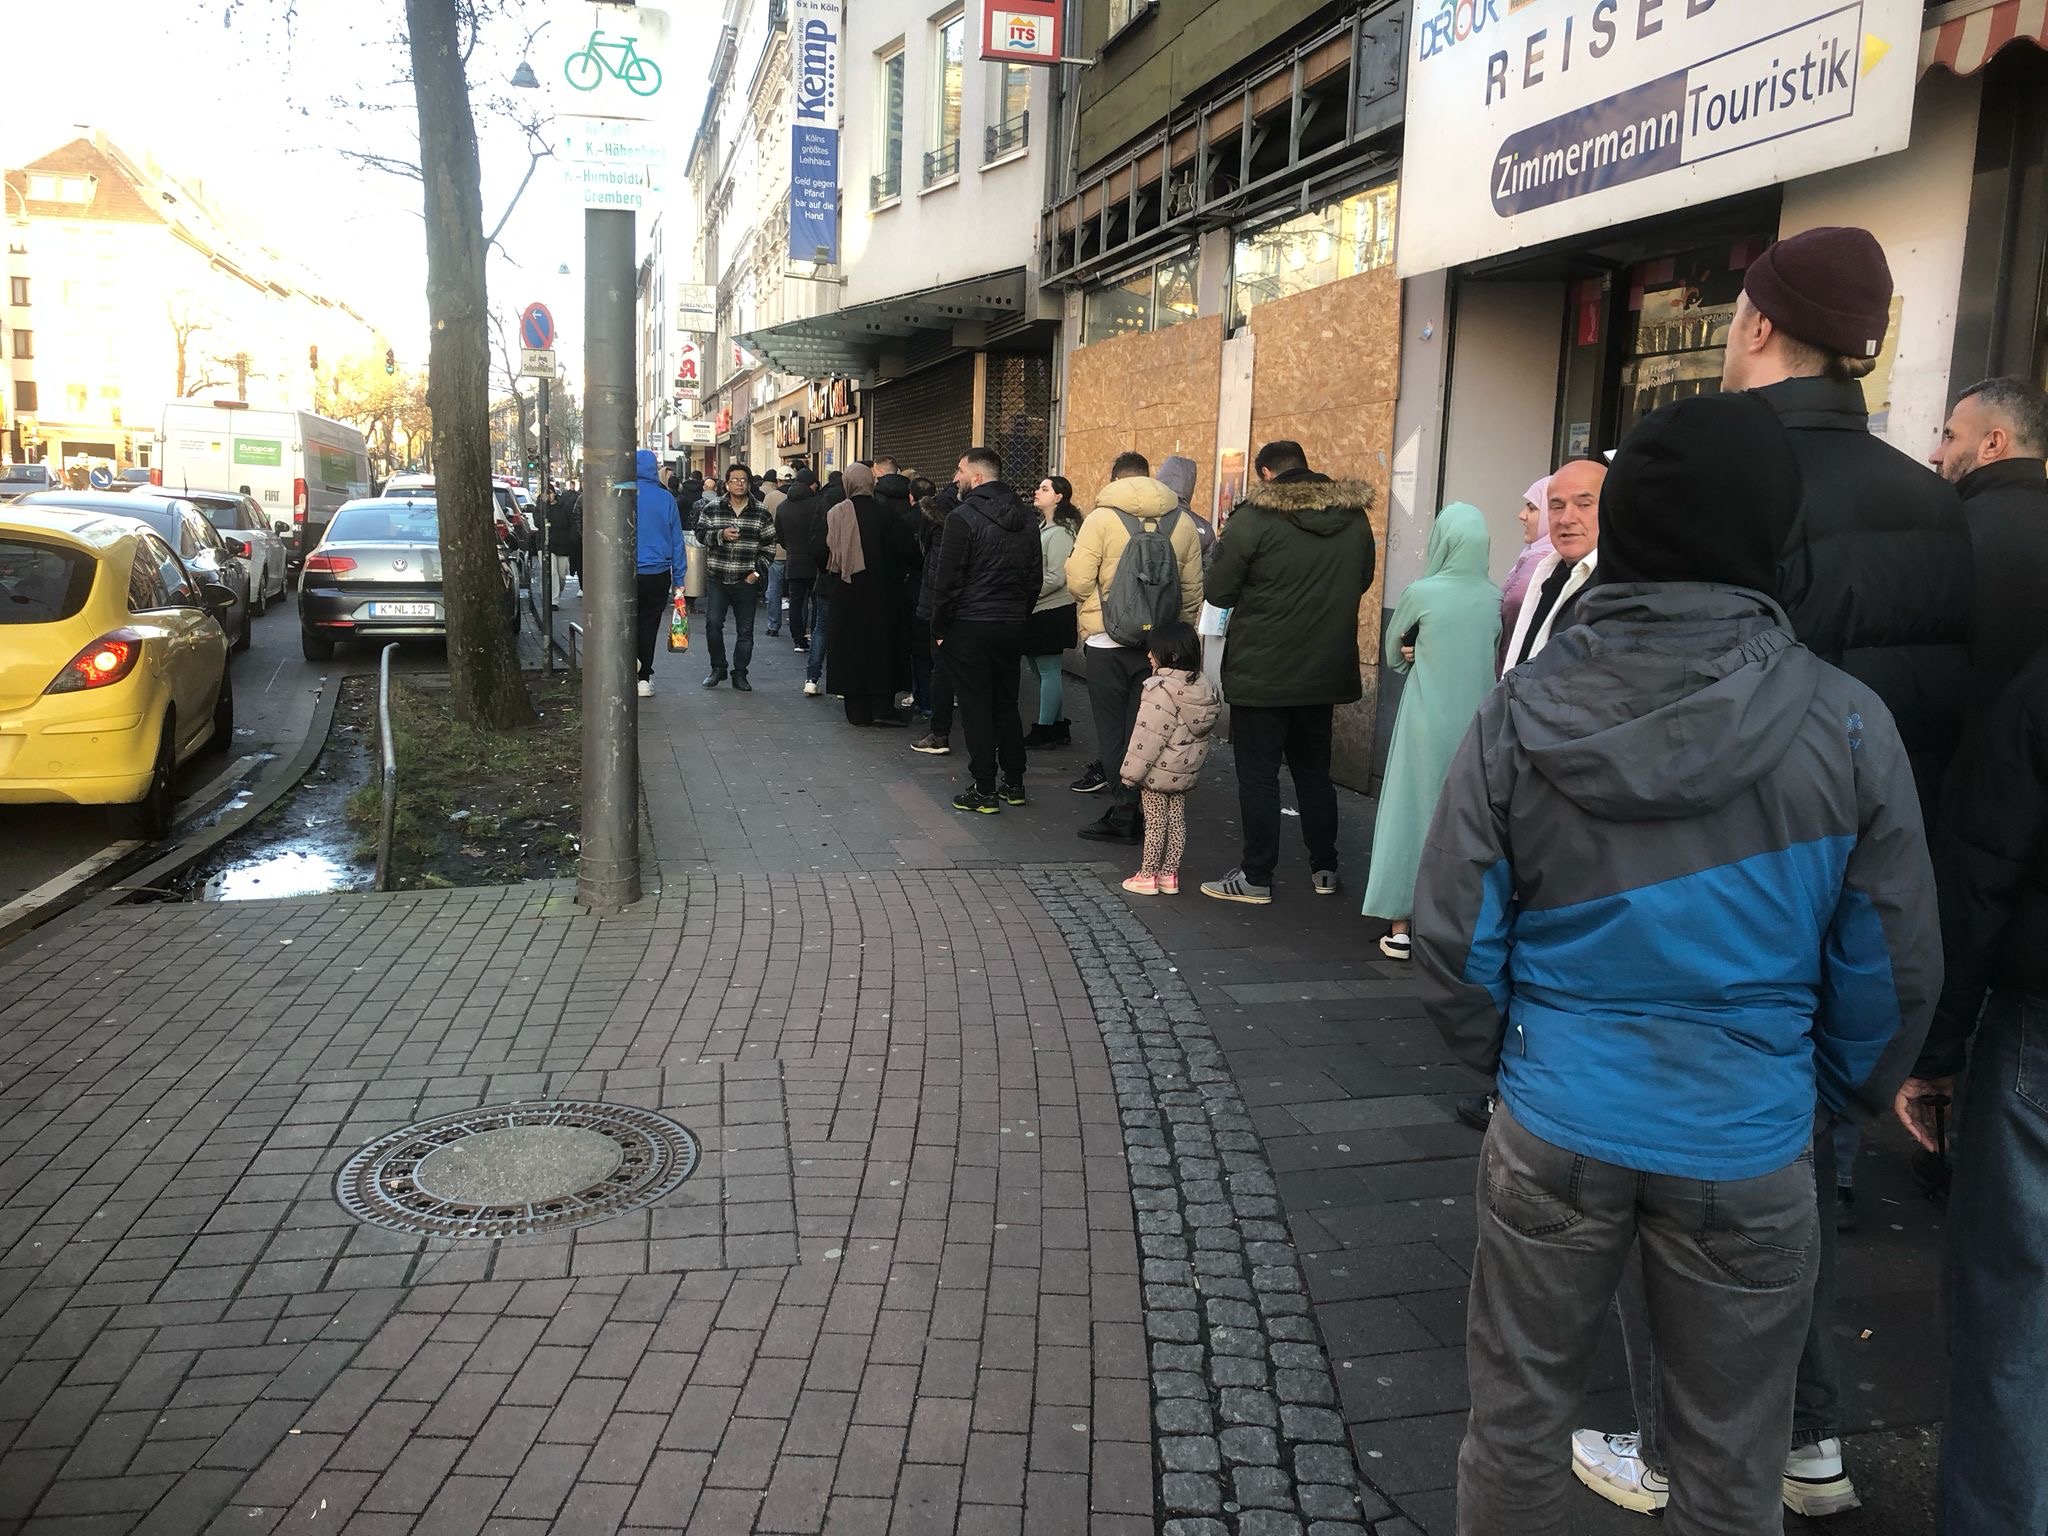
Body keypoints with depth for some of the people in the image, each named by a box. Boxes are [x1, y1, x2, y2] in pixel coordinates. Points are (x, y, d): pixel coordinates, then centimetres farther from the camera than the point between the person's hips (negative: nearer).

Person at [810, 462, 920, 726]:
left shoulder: (834, 515, -6)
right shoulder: (886, 515, -7)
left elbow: (819, 552, -6)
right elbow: (908, 553, -8)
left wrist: (832, 574, 12)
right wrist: (898, 576, 10)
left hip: (846, 594, 1)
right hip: (882, 595, 0)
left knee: (851, 647, 8)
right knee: (882, 645, 9)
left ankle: (858, 711, 9)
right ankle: (883, 706, 4)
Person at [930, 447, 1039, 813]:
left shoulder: (963, 517, -14)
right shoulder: (1025, 517, 7)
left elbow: (947, 580, -14)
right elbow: (1034, 577, 11)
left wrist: (939, 628, -4)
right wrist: (1020, 615, 16)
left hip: (969, 628, -6)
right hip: (1012, 627, 6)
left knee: (975, 708, 0)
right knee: (1006, 704, 15)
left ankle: (984, 790, 4)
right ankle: (1014, 783, 21)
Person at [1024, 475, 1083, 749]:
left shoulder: (1060, 532, -15)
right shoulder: (1042, 527, 15)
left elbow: (1055, 578, -19)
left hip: (1052, 612, -10)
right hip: (1040, 611, 10)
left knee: (1048, 671, -2)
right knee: (1049, 672, 14)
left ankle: (1044, 730, 4)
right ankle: (1059, 727, 22)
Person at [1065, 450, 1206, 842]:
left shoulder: (1101, 517, -7)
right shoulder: (1182, 524, 5)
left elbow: (1078, 580, -12)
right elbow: (1193, 590, 7)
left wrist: (1091, 617, 8)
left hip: (1108, 643, -4)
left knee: (1112, 730, 5)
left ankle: (1124, 812, 6)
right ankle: (1139, 815, 14)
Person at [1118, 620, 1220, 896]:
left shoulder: (1160, 689, -23)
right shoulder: (1204, 687, 2)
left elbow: (1148, 736, -23)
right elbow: (1205, 729, 11)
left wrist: (1130, 772, -15)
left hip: (1158, 772, -7)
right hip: (1186, 772, 7)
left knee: (1155, 823, 3)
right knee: (1176, 821, 13)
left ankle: (1147, 875, 12)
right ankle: (1169, 874, 21)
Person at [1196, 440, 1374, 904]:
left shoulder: (1255, 518, -14)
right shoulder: (1354, 519, 3)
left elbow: (1219, 592, -10)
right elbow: (1362, 582, 17)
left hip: (1261, 673, -5)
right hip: (1325, 672, 5)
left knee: (1258, 775, 3)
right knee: (1314, 771, 17)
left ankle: (1256, 876, 8)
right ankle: (1324, 870, 25)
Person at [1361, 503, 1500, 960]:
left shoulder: (1422, 592, -11)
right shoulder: (1496, 598, -1)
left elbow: (1393, 651, 4)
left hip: (1427, 721, -3)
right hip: (1477, 721, 3)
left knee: (1412, 811, 6)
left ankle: (1401, 926, 9)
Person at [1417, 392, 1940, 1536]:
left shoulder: (1523, 715, -11)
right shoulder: (1845, 727, -12)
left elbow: (1454, 938, -6)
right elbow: (1892, 971, -3)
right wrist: (1843, 1097, 16)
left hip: (1555, 1133, 1)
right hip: (1746, 1148, 0)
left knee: (1517, 1422, 18)